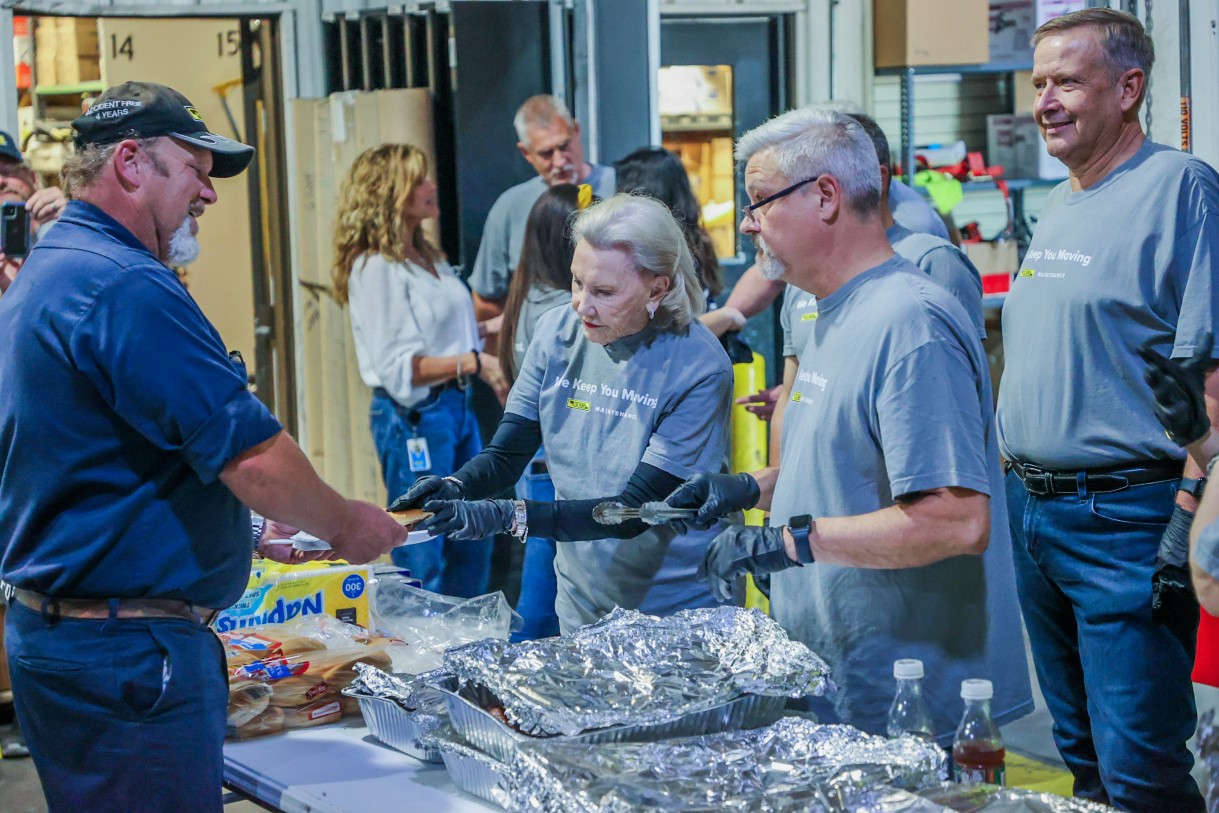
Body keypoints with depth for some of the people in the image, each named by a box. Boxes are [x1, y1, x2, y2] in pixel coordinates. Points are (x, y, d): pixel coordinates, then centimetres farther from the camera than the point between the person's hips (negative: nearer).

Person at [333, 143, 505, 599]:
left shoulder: (427, 257, 14)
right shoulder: (374, 268, -13)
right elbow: (399, 368, -19)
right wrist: (473, 362, -26)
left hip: (456, 406, 9)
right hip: (413, 418, -9)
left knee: (471, 548, 13)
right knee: (422, 561, -2)